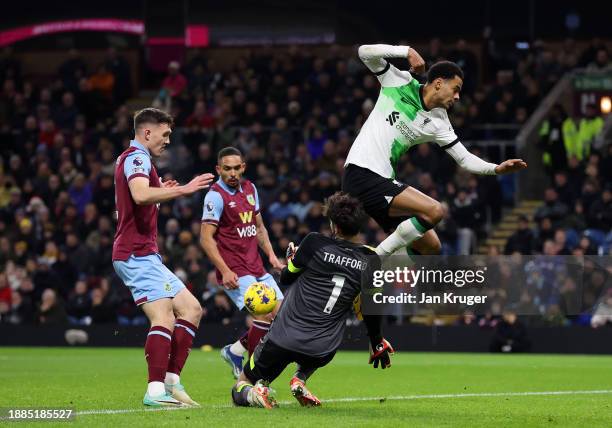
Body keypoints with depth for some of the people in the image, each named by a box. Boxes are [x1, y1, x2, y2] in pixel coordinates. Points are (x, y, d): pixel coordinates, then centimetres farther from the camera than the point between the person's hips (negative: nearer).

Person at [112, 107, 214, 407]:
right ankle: (156, 391, -29)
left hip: (145, 255, 11)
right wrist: (183, 190, -30)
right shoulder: (137, 158, -10)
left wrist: (161, 192, 27)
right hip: (138, 254, -11)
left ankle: (171, 381, 3)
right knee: (164, 317, -21)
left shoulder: (135, 159, 23)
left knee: (191, 309, 9)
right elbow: (140, 195, -31)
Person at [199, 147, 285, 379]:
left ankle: (235, 351, 17)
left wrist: (271, 255, 11)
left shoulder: (250, 189, 12)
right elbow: (206, 238, -15)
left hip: (256, 267, 8)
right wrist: (225, 271, -23)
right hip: (234, 271, -8)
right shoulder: (216, 196, -12)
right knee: (264, 314, -18)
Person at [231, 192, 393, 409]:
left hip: (282, 340, -2)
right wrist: (378, 344, 23)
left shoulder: (315, 243, -9)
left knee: (240, 388, 20)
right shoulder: (370, 260, -3)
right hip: (322, 352, 2)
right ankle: (301, 378, 15)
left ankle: (251, 393, -16)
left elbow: (286, 278, 5)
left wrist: (291, 258, 28)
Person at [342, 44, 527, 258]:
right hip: (361, 173, -8)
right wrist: (406, 51, -12)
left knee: (430, 246, 6)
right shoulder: (400, 82, 0)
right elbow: (365, 52, -5)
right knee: (434, 210, -22)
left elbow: (464, 159, 11)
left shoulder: (438, 123, 11)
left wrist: (496, 168, -5)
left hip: (385, 180, 8)